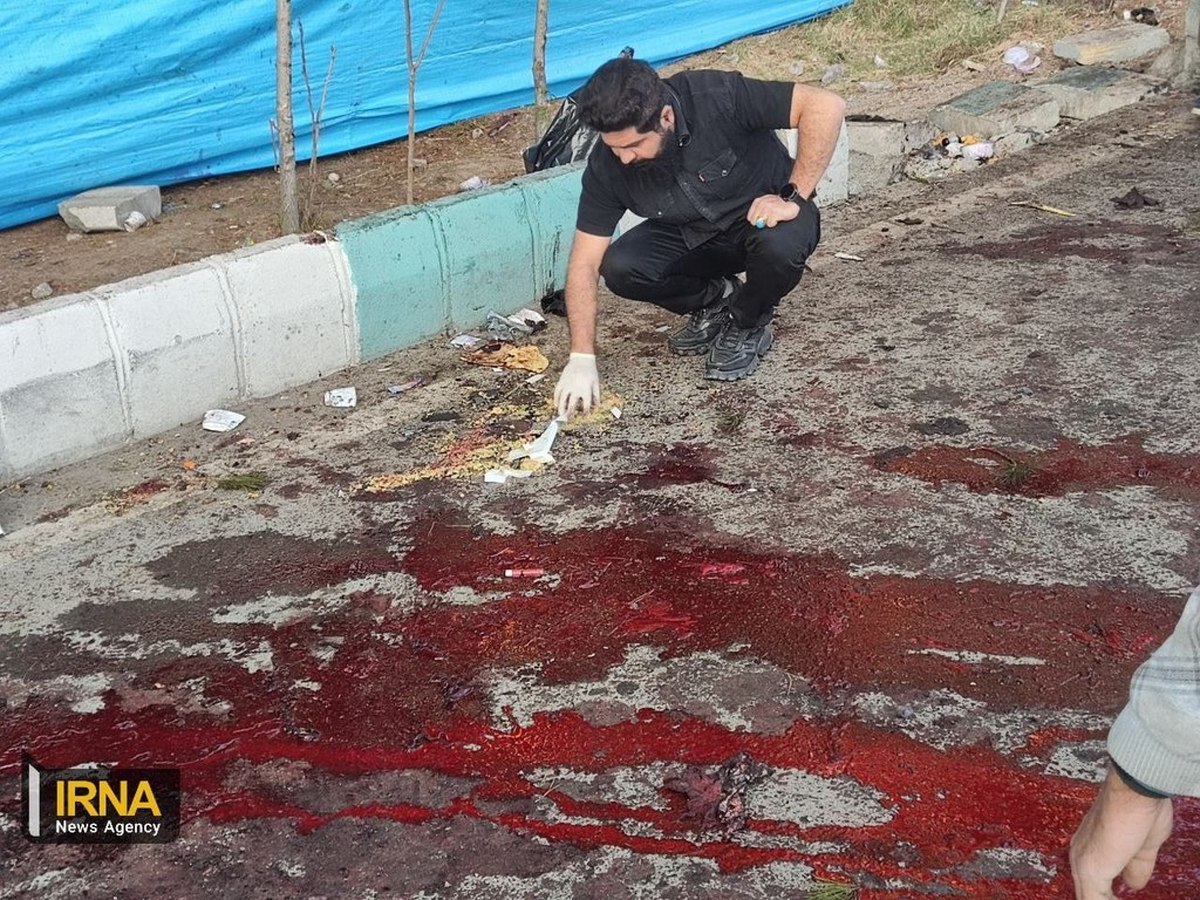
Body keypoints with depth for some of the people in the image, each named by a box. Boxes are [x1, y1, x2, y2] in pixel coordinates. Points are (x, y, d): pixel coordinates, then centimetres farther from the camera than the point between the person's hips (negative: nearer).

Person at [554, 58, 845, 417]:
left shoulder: (716, 97, -31)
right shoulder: (607, 164, -20)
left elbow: (826, 105, -31)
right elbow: (585, 263, -17)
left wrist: (794, 198, -32)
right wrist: (582, 357, -23)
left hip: (765, 215, -3)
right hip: (691, 236, 3)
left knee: (781, 246, -37)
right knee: (619, 268, -23)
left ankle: (747, 324, -4)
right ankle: (715, 301, 6)